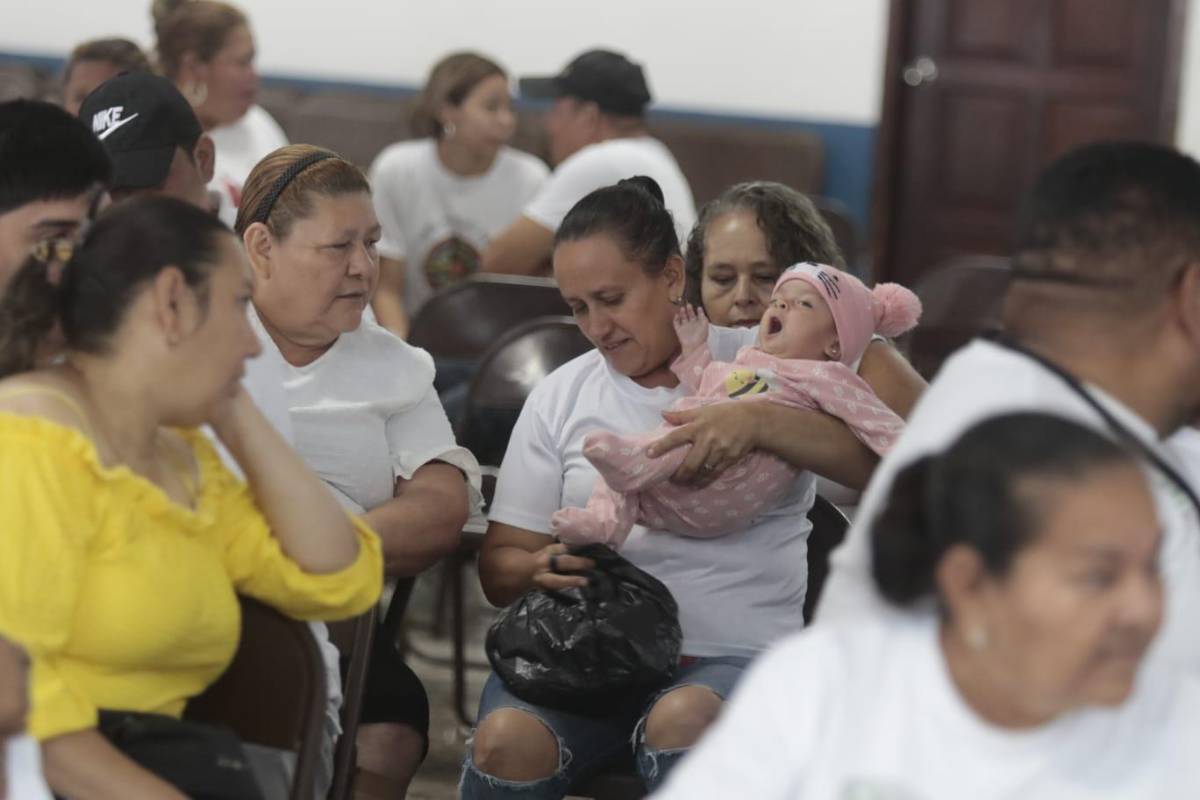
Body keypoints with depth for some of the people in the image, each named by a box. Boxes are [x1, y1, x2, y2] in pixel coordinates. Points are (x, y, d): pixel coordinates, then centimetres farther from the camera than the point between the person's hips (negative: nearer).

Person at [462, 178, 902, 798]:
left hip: (733, 653, -2)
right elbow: (499, 565, 13)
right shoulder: (559, 397, 14)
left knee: (681, 723, -37)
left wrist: (760, 422, -23)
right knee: (505, 742, -30)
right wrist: (542, 569, -12)